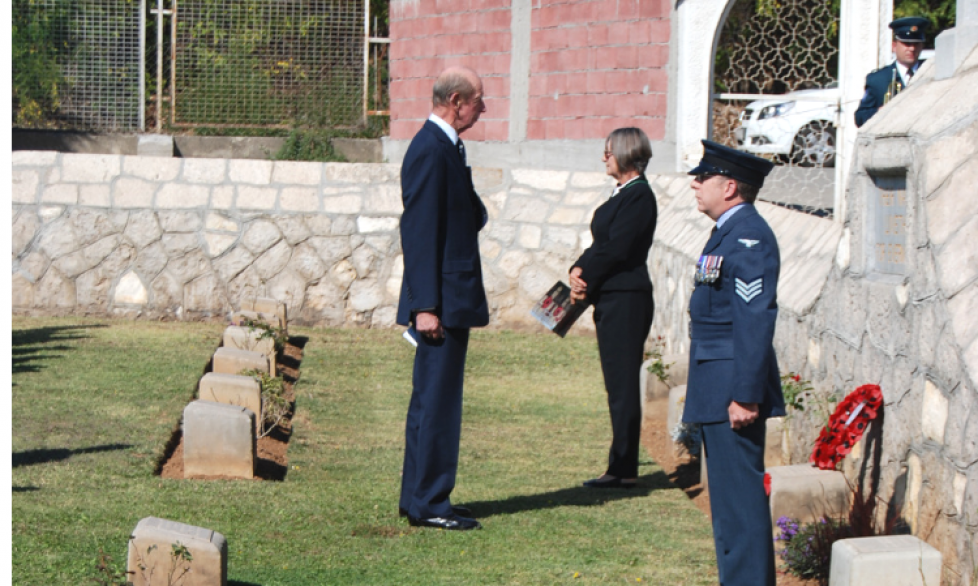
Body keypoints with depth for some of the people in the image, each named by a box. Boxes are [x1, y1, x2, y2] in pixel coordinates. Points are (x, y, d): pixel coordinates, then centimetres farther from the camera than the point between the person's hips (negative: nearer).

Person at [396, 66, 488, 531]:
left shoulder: (445, 147, 16)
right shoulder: (430, 151, -16)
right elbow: (420, 231, -20)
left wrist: (475, 212, 5)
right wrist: (426, 306, -21)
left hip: (451, 300, 11)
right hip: (442, 301, -11)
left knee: (432, 401, 14)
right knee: (436, 401, -6)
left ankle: (418, 498, 21)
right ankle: (428, 504, -1)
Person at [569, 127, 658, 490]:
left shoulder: (639, 195, -13)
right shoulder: (622, 194, 17)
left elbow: (616, 249, -19)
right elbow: (600, 245, 15)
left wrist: (586, 282, -11)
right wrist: (579, 270, -2)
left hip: (626, 299, -10)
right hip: (610, 299, 10)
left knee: (623, 384, -7)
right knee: (618, 386, 12)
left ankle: (623, 469, -4)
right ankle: (622, 468, 17)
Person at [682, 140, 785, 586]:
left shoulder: (748, 236, -17)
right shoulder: (730, 232, 17)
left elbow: (756, 322, -22)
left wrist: (745, 396, -24)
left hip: (734, 391, -11)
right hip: (718, 391, 11)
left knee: (740, 496, -8)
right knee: (730, 497, 15)